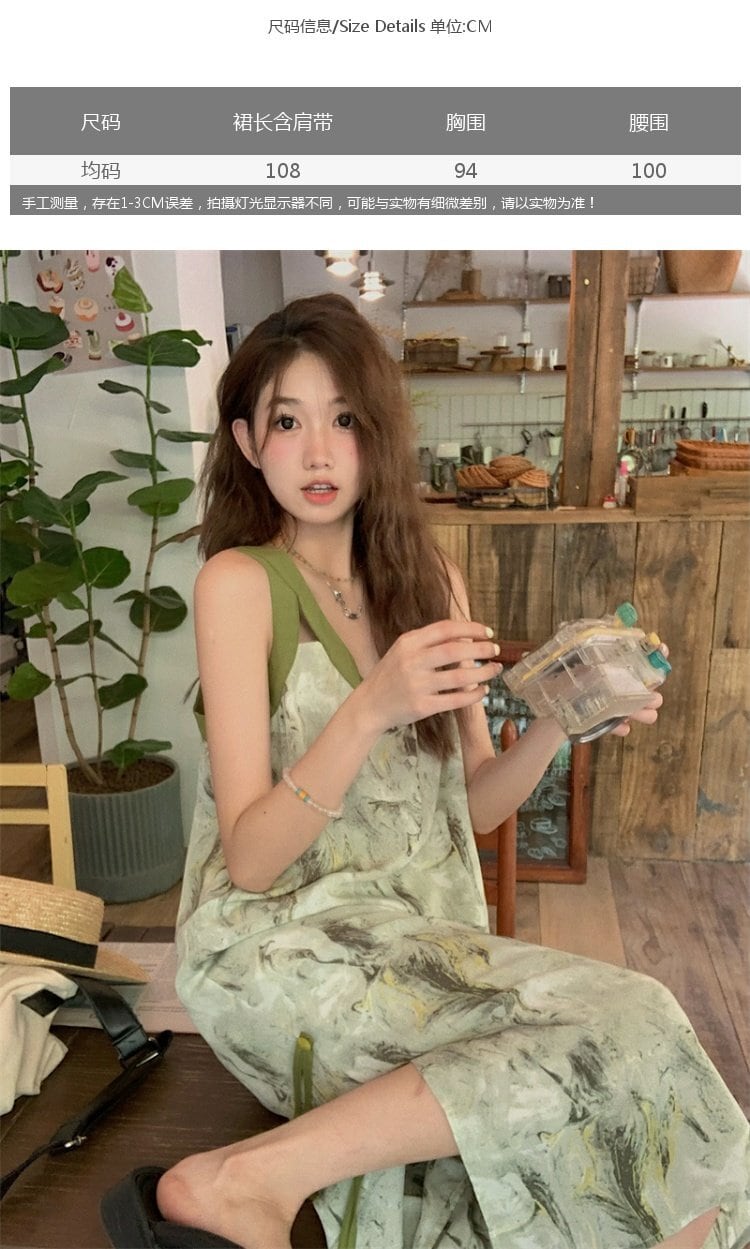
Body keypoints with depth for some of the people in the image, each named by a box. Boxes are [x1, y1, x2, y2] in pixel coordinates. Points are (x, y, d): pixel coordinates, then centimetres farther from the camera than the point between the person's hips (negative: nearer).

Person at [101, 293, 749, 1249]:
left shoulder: (428, 581, 8)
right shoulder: (240, 581, -8)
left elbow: (474, 805, 7)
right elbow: (250, 859, -14)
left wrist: (556, 725, -12)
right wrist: (371, 709, -28)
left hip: (420, 938, 5)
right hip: (277, 946, -5)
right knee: (625, 1030, -21)